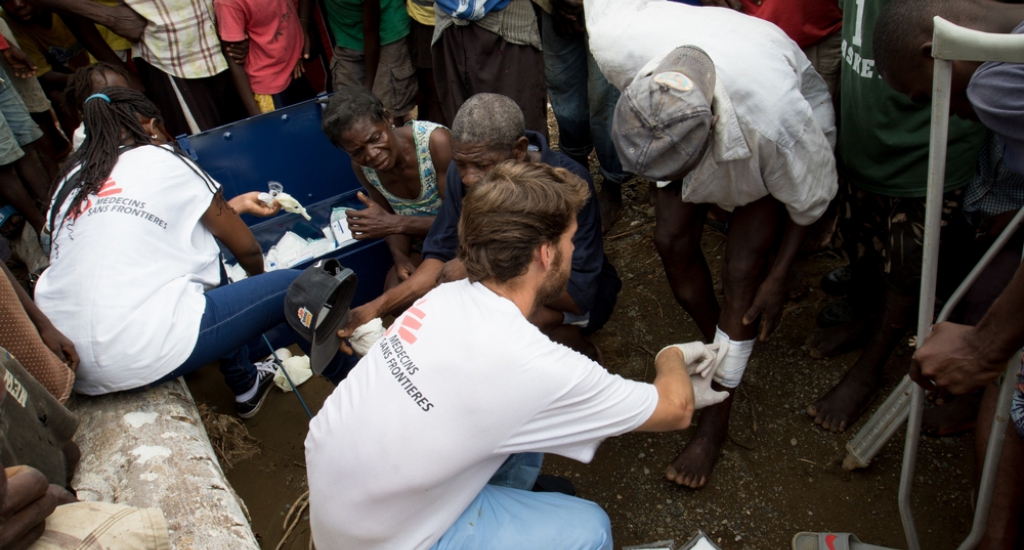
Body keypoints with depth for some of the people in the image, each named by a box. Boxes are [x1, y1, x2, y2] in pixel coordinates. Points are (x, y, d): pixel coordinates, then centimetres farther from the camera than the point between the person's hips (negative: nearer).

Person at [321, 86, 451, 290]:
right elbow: (392, 221, 5)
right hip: (421, 247, 5)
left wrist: (395, 224, -31)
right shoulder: (361, 166, -7)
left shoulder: (435, 141, -26)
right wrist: (399, 255, -17)